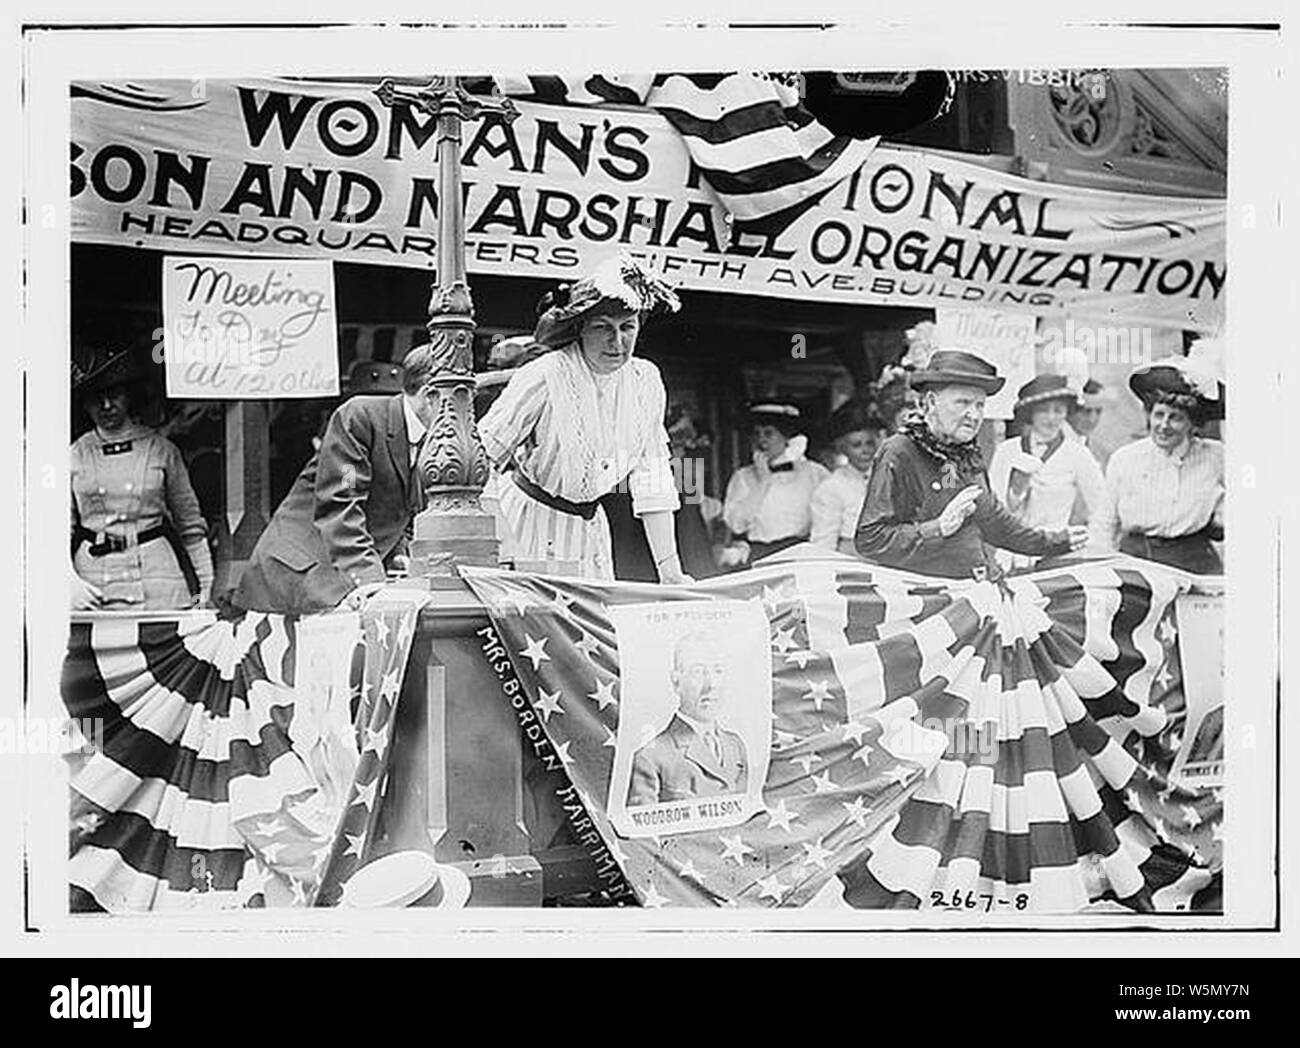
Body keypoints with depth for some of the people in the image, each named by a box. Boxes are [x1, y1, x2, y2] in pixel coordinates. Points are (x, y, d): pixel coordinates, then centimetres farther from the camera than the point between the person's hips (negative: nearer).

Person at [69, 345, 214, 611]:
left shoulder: (161, 449, 5)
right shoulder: (74, 457, 6)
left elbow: (191, 524, 9)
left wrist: (205, 588, 6)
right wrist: (70, 581, -7)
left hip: (156, 577, -1)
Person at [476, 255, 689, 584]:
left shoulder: (646, 381, -5)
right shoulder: (544, 378, -22)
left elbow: (652, 480, -1)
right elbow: (487, 451, -19)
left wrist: (669, 568, -4)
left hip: (588, 524, 5)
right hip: (524, 518, -5)